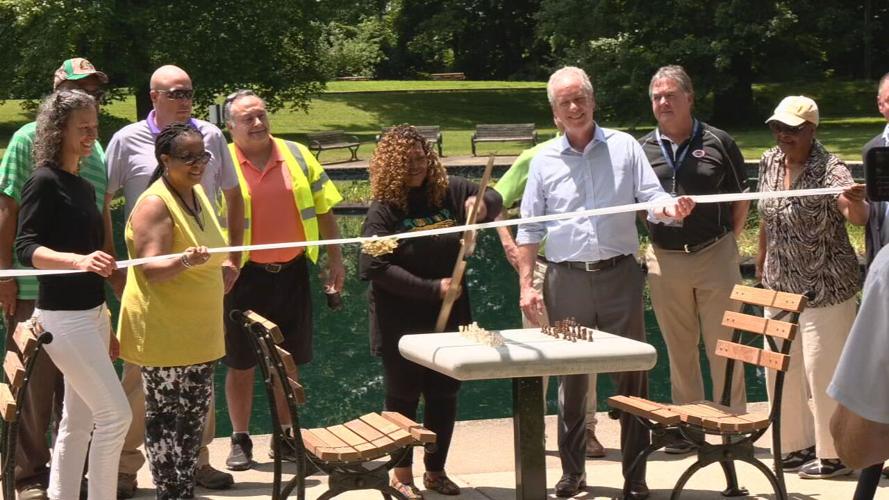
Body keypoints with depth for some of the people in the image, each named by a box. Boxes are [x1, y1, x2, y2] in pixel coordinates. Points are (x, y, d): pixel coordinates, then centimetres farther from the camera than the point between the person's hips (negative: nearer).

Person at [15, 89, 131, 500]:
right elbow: (26, 248, -20)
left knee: (78, 421, 11)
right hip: (62, 316, -8)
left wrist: (107, 325, 22)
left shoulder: (84, 187, 14)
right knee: (116, 414, -9)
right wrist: (78, 260, -38)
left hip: (92, 313, 8)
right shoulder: (44, 181, -11)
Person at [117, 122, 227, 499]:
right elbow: (152, 269, -26)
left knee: (194, 414, 13)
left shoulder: (197, 194, 10)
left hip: (198, 331, 9)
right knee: (165, 418, -3)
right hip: (163, 333, -8)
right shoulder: (154, 204, -16)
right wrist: (185, 260, -41)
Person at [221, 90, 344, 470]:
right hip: (245, 277, -3)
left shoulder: (297, 156, 4)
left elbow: (323, 210, 10)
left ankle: (286, 435, 25)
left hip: (292, 272, 3)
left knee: (289, 361, 11)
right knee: (241, 363, 5)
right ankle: (240, 441, 16)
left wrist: (335, 260, 7)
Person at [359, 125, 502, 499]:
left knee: (444, 397, 12)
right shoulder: (383, 209, -13)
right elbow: (373, 268, -19)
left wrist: (483, 203, -10)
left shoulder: (449, 191, 0)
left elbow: (494, 199, 16)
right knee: (403, 398, 7)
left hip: (449, 317, 5)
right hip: (401, 324, -4)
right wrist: (432, 289, -20)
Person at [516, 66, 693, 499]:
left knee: (632, 374, 1)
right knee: (571, 378, 8)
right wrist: (526, 285, 1)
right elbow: (530, 229, 8)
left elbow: (652, 197, 1)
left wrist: (670, 208, -23)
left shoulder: (624, 147, 5)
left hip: (619, 274, -1)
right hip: (567, 280, 1)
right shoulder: (544, 160, 7)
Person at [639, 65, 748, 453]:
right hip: (664, 261, 3)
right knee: (679, 348, 10)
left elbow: (741, 199, 8)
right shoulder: (643, 149, 6)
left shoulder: (717, 143, 0)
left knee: (723, 346, 1)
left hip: (715, 256, -2)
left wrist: (728, 241, 3)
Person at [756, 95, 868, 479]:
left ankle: (833, 454, 10)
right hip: (781, 285, 7)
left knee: (823, 369, -3)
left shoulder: (829, 169, -17)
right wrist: (761, 265, 17)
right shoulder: (769, 162, 2)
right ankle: (797, 446, 28)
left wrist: (857, 204, -55)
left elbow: (857, 217, -33)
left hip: (826, 287, -7)